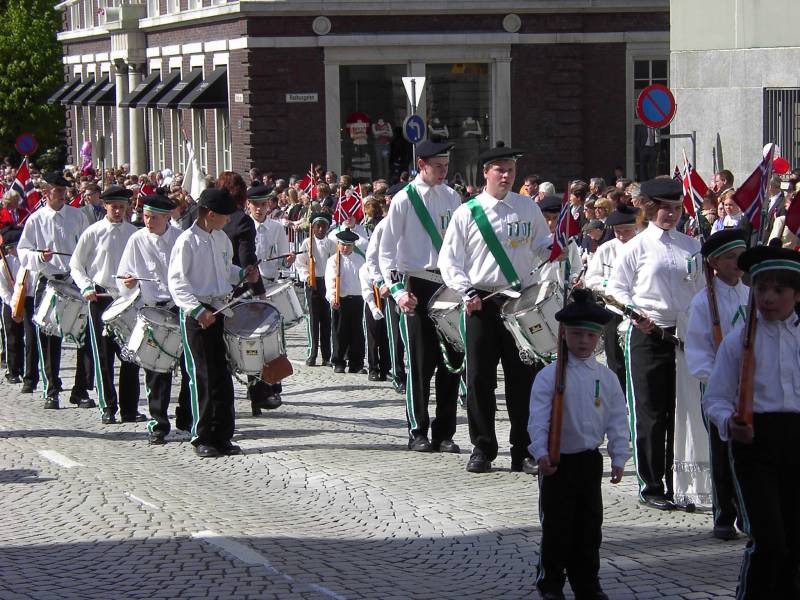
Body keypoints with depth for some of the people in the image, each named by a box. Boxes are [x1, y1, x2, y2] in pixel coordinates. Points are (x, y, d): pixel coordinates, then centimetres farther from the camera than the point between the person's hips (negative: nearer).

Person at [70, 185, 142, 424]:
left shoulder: (133, 233, 8)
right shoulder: (93, 232, 0)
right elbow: (76, 265, 4)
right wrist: (86, 287, -10)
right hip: (101, 297, -3)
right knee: (104, 355, 0)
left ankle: (130, 408, 7)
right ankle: (108, 408, 7)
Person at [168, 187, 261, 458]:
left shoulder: (222, 239, 11)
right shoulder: (187, 241, -11)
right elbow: (177, 281, -15)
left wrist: (243, 274, 6)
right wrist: (198, 310, -25)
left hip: (221, 311, 7)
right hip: (196, 315, -7)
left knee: (223, 376, 7)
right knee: (203, 377, -4)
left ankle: (222, 436, 14)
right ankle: (203, 439, 5)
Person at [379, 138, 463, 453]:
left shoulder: (452, 198, 10)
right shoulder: (404, 200, -3)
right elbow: (386, 251, -4)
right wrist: (398, 290, -14)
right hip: (416, 286, -4)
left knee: (451, 361, 3)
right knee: (419, 363, -1)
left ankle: (444, 433, 11)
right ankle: (418, 433, 8)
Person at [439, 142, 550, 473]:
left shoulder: (529, 208, 10)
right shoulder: (467, 213, 3)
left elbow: (544, 249, 18)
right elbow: (449, 259, 3)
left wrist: (557, 254, -5)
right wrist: (466, 292, -10)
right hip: (481, 303, -1)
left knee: (523, 377, 1)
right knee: (480, 378, 0)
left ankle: (523, 451, 8)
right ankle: (483, 449, 11)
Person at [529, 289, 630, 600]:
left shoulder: (607, 378, 2)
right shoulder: (549, 375, -8)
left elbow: (617, 420, 4)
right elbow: (538, 418, -14)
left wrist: (618, 458, -1)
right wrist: (542, 452, -25)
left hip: (590, 460, 3)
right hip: (557, 460, -3)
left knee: (589, 525, 9)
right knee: (556, 524, 1)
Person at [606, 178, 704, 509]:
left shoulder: (692, 246, 10)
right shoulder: (636, 247, -1)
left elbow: (702, 290, 17)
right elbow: (616, 289, -3)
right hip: (648, 336, -4)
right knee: (650, 414, -1)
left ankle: (677, 485, 15)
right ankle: (651, 487, 7)